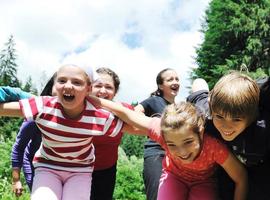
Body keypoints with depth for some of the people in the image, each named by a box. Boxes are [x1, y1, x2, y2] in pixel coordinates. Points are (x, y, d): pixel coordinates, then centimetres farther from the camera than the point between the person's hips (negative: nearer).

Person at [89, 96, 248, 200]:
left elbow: (241, 180, -24)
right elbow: (124, 112, -25)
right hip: (174, 175, 1)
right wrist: (91, 98, -19)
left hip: (203, 182, -1)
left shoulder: (214, 147, -40)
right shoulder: (164, 132, -36)